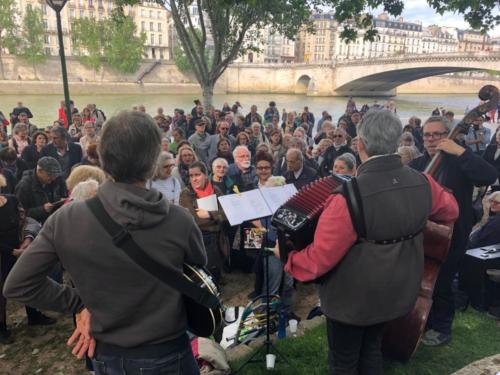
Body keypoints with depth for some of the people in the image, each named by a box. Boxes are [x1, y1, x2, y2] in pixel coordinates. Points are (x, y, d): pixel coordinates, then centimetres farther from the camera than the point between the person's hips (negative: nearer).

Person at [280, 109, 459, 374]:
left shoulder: (350, 196, -32)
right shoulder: (422, 183, -12)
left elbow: (318, 259, -26)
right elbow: (450, 211, 10)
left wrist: (286, 253, -9)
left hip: (352, 298, -6)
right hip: (396, 291, 6)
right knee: (372, 350, 29)